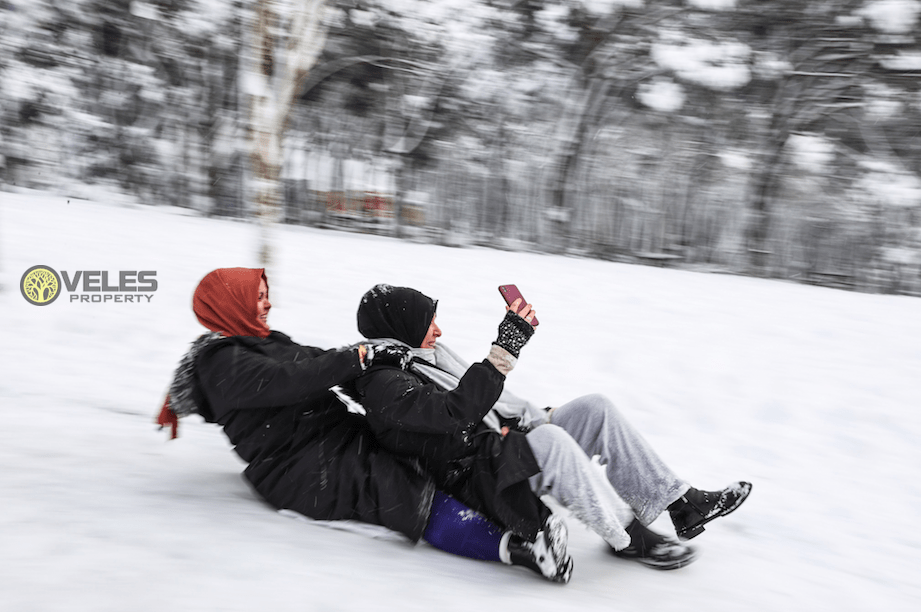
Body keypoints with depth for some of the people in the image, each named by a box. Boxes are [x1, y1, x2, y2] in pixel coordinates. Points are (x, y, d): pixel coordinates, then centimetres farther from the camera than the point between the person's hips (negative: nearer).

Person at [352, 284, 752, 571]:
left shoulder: (424, 355, 16)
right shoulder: (382, 386, -14)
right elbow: (456, 413, -29)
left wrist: (532, 416, 8)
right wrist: (505, 350, -29)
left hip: (503, 444, 10)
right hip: (475, 478, -10)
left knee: (596, 409, -2)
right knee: (550, 440, -38)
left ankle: (684, 505, -2)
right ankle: (627, 536, -19)